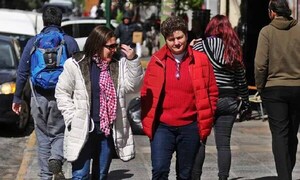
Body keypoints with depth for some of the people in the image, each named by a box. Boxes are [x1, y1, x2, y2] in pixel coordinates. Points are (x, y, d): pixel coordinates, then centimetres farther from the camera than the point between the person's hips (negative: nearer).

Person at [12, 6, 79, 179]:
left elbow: (22, 72, 4)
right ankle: (56, 157, -17)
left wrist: (17, 98, 11)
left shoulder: (33, 42, 3)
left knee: (43, 138, 13)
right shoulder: (70, 42, 0)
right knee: (60, 133, 12)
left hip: (40, 97, 1)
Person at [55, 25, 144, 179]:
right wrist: (73, 118, -8)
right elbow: (62, 92, 0)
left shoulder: (117, 65, 8)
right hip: (82, 130, -4)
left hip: (108, 130, 4)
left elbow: (132, 86, -2)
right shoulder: (76, 64, -4)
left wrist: (133, 60, -12)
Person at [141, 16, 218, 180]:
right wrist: (147, 123, 0)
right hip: (162, 127, -1)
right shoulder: (157, 60, 1)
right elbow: (146, 93, 6)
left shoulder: (201, 60, 2)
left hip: (190, 127, 1)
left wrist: (205, 123, 2)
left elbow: (212, 92, 7)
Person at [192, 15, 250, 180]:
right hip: (228, 101, 3)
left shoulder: (200, 46, -4)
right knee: (223, 144, 5)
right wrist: (246, 101, 21)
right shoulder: (234, 49, 7)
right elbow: (241, 79, 11)